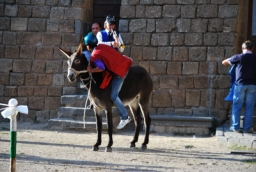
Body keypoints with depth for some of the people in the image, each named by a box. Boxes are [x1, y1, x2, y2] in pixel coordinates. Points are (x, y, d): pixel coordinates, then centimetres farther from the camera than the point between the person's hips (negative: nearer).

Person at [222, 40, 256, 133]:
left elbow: (224, 62, 7)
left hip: (240, 84, -2)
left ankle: (235, 127, 7)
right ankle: (247, 128, 7)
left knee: (237, 106, 7)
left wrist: (231, 59, 24)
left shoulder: (238, 57, -4)